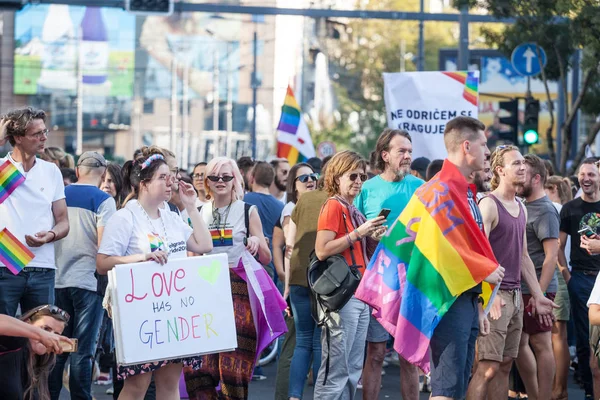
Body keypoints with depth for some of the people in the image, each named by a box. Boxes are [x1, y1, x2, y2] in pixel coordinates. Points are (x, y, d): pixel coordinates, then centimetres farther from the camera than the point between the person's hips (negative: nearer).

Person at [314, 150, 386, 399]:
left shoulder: (354, 211, 17)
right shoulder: (333, 206, -7)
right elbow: (322, 251, -17)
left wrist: (373, 239, 6)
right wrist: (358, 233, -17)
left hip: (360, 293, 9)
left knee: (354, 369, 9)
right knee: (336, 367, -10)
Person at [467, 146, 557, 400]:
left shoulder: (521, 209, 16)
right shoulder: (489, 205, -10)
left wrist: (538, 296, 17)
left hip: (515, 295, 8)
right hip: (495, 295, -8)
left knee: (505, 366, 9)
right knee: (488, 368, -11)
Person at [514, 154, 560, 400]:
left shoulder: (545, 211, -11)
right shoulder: (523, 206, 14)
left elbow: (551, 256, -17)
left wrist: (539, 293, -20)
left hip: (536, 289, -8)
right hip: (519, 288, 8)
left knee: (541, 345, -2)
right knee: (519, 343, 11)